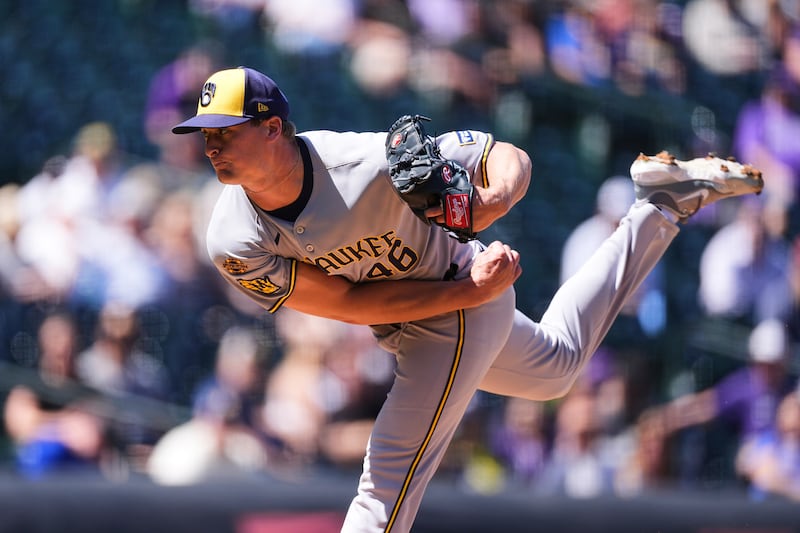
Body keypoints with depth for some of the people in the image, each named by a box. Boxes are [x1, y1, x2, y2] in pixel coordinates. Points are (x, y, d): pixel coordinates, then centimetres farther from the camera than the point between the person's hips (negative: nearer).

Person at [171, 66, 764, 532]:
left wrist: (497, 196, -45)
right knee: (554, 368, 31)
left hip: (463, 312, -6)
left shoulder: (370, 162, -34)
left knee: (387, 484, -14)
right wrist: (469, 290, -30)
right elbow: (349, 303, -23)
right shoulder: (234, 241, -23)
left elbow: (508, 157, -22)